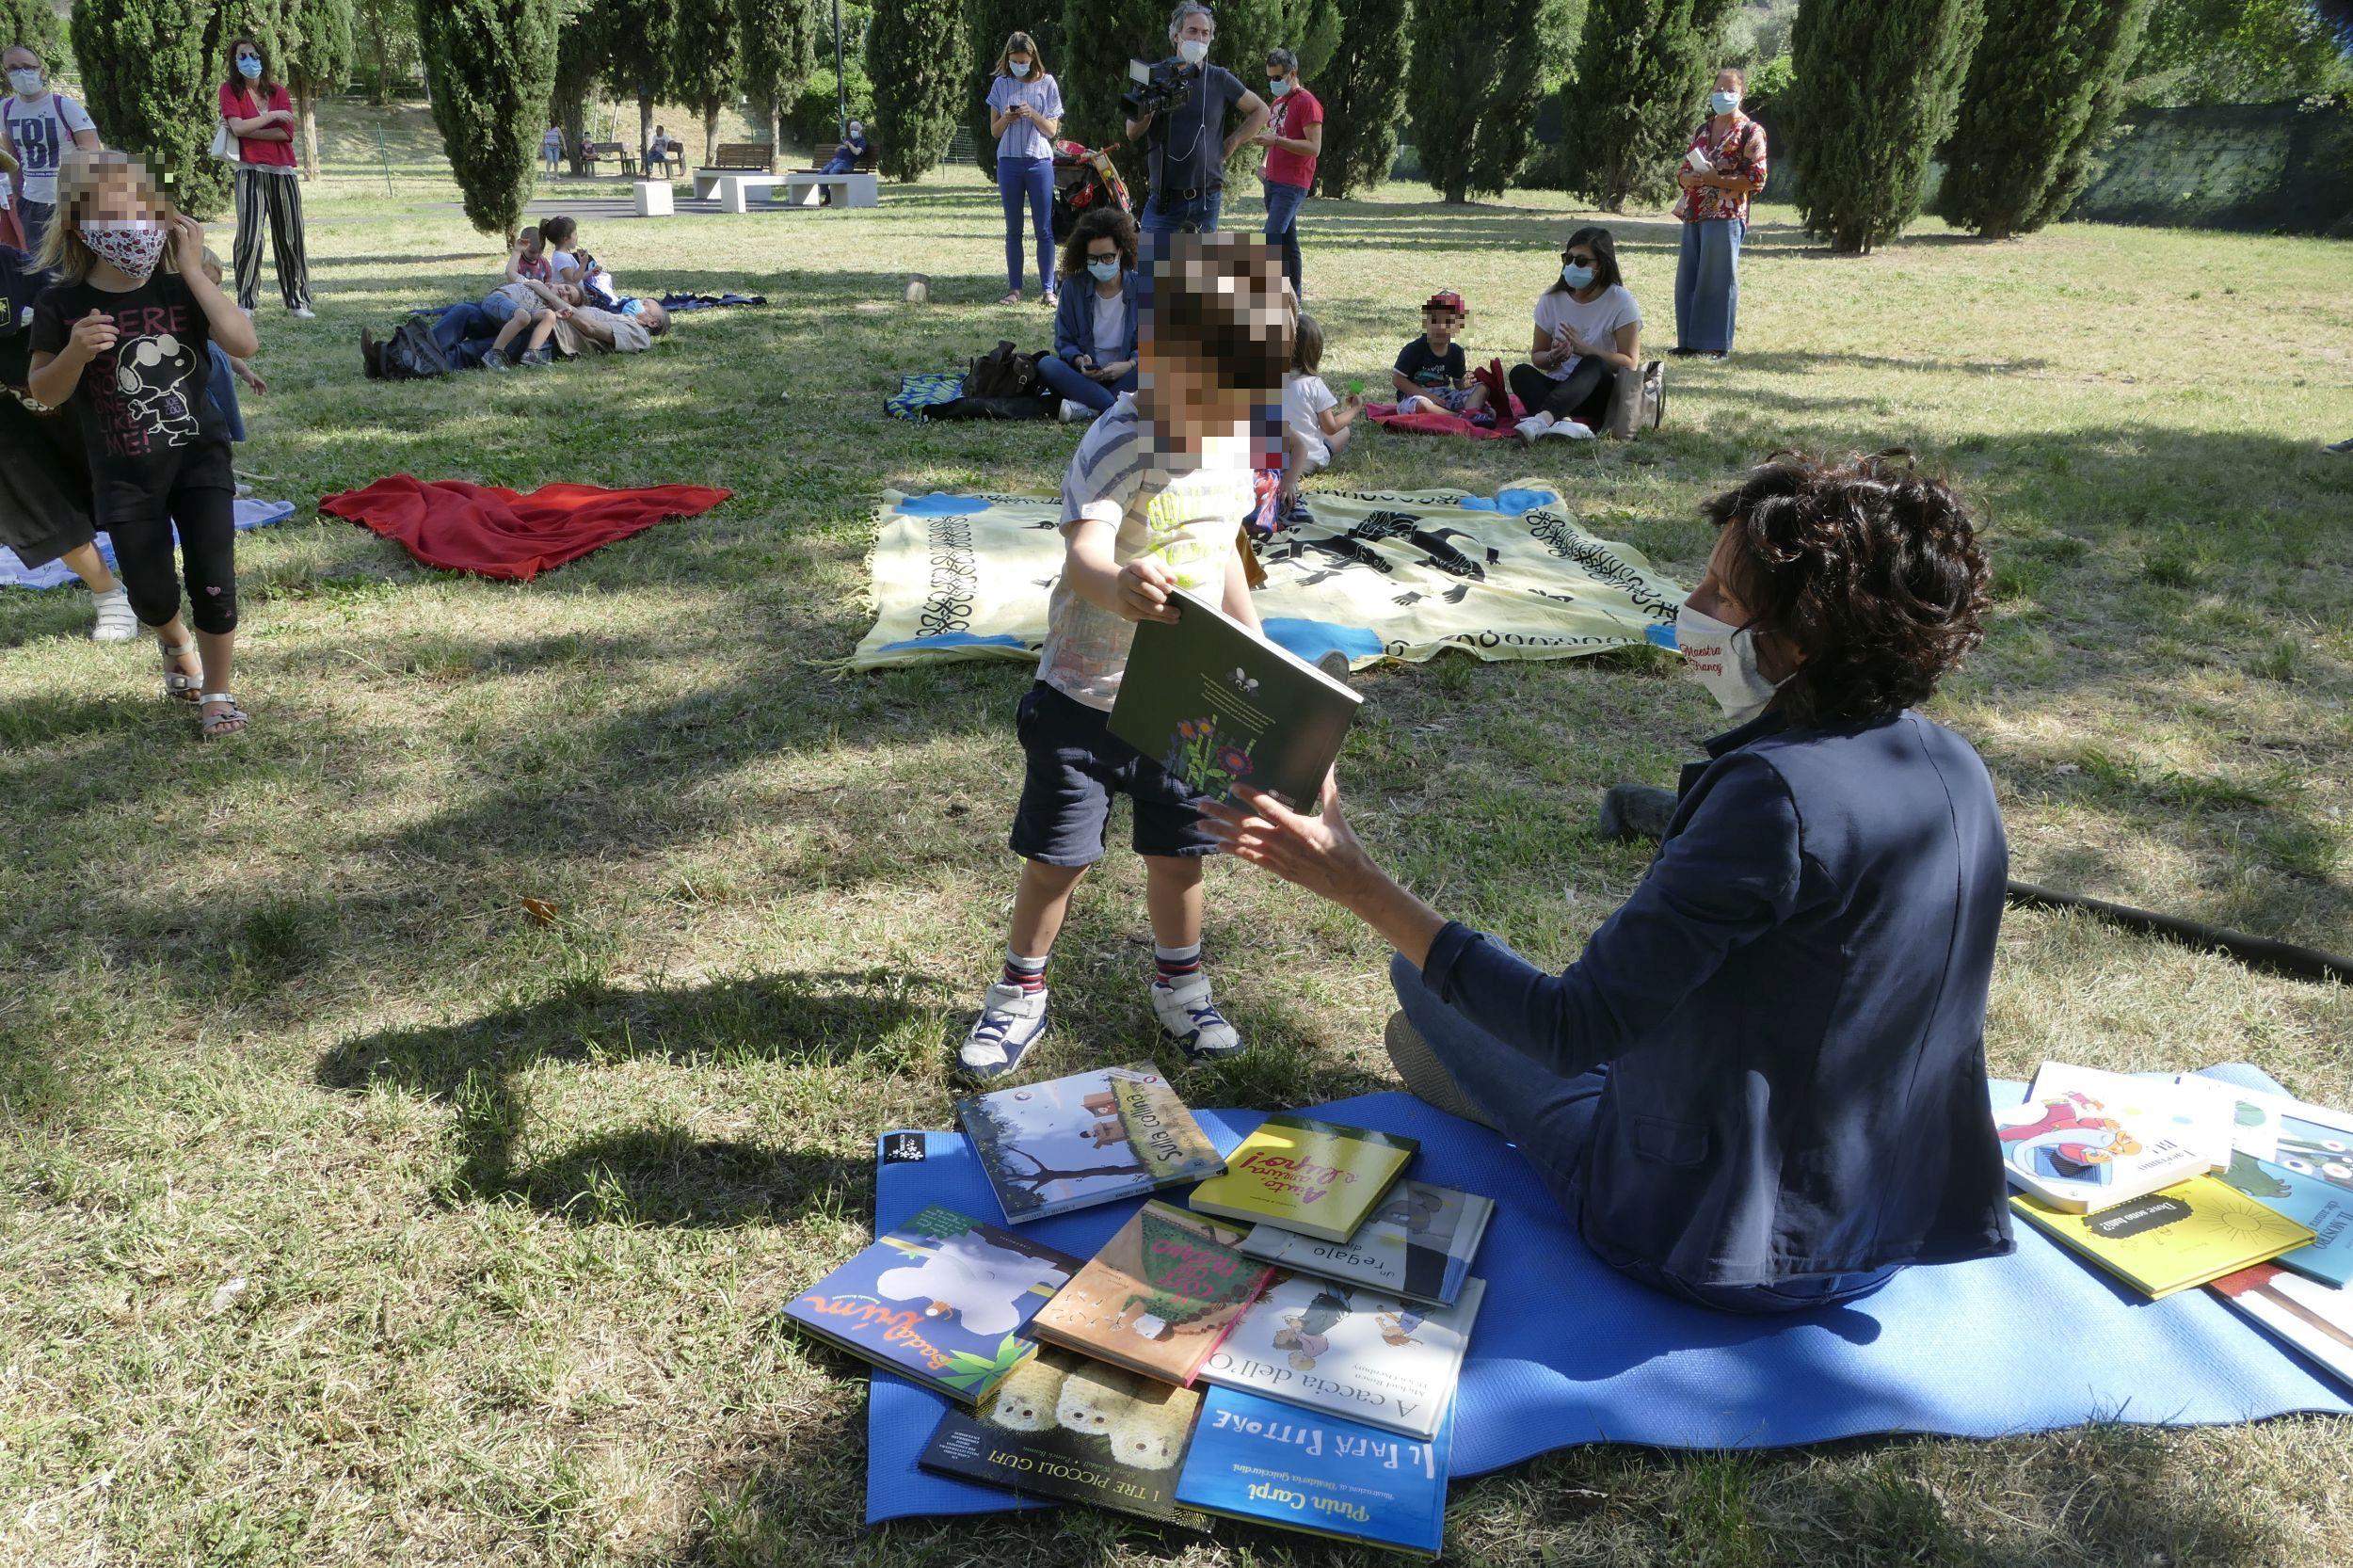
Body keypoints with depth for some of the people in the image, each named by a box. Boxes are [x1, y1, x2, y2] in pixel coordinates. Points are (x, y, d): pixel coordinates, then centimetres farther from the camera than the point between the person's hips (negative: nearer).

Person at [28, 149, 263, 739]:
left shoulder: (180, 289, -6)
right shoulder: (62, 305, -7)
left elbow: (245, 343, -21)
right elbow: (44, 393, -3)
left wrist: (192, 267, -20)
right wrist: (75, 352, -23)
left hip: (199, 458, -1)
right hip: (124, 476, 1)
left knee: (213, 582, -7)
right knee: (152, 596, 6)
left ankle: (218, 693, 13)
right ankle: (176, 643, 43)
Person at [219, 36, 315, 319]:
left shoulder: (278, 92, 12)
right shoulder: (231, 90, 5)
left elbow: (287, 132, -2)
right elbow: (238, 127, -10)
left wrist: (247, 131, -7)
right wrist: (272, 116, -6)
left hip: (283, 172, 3)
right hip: (250, 172, -3)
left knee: (290, 238, 3)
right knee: (249, 238, -12)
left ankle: (298, 300, 9)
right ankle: (244, 304, -8)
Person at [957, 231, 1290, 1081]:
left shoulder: (1234, 445, 0)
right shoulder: (1118, 447, -23)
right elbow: (1082, 555, -40)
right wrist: (1118, 584, -63)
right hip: (1085, 698, -5)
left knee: (1177, 850, 15)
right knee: (1055, 855, 6)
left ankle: (1180, 987, 38)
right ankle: (1020, 996, 28)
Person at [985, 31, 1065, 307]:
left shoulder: (1047, 83, 2)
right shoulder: (1000, 84, 7)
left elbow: (1052, 130, 1)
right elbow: (994, 131, 7)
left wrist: (1032, 114, -16)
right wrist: (1006, 119, -13)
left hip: (1039, 162, -2)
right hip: (1009, 162, 2)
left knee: (1044, 230, -2)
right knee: (1013, 230, 5)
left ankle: (1048, 289, 1)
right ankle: (1014, 289, 9)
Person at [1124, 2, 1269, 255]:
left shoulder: (1220, 79, 6)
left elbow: (1260, 111, 17)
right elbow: (1132, 134, 0)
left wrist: (1232, 143, 6)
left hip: (1207, 198, 2)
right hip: (1163, 198, -1)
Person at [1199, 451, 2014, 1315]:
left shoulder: (1778, 791, -30)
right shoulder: (1955, 767, -5)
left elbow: (1572, 1030, -29)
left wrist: (1358, 884, -25)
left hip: (1724, 1254, -7)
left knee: (1421, 985, 11)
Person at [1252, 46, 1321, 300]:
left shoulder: (1307, 102, -9)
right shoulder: (1278, 102, 19)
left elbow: (1314, 148, -16)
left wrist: (1276, 140, -23)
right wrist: (1265, 163, 11)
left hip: (1292, 185, -9)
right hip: (1274, 182, 9)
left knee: (1271, 240, -20)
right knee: (1287, 242, 10)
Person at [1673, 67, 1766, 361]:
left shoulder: (1751, 132, -1)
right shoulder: (1702, 130, 18)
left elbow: (1756, 179, -8)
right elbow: (1683, 171, 21)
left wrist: (1717, 179, -16)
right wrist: (1688, 178, -3)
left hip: (1726, 216, -6)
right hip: (1694, 214, 6)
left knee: (1718, 280, -4)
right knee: (1687, 279, 6)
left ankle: (1717, 345, 1)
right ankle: (1689, 341, 13)